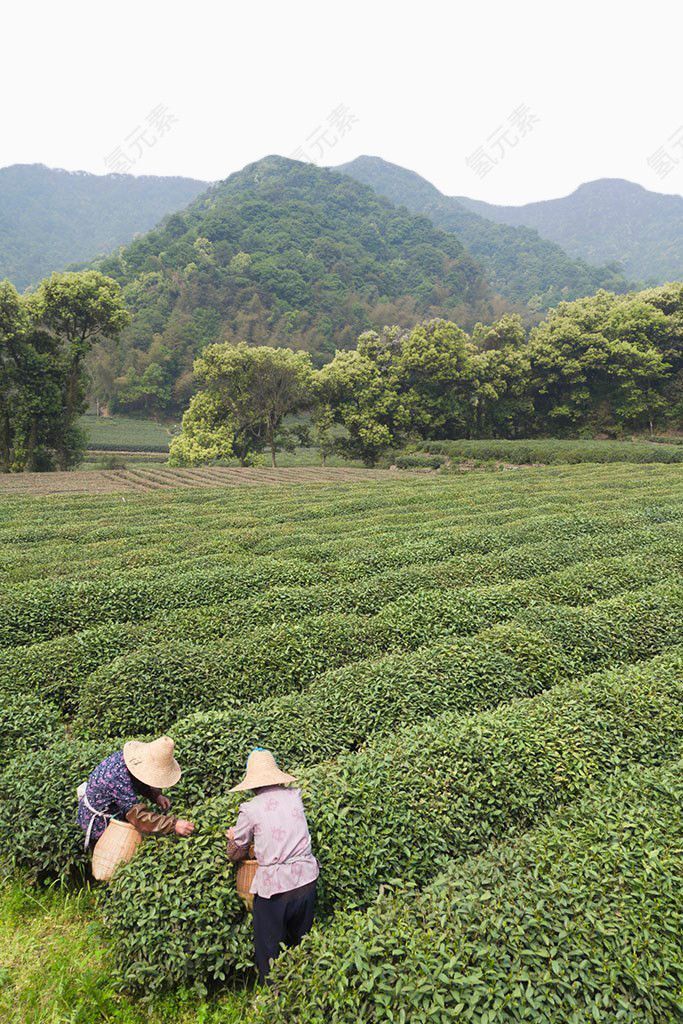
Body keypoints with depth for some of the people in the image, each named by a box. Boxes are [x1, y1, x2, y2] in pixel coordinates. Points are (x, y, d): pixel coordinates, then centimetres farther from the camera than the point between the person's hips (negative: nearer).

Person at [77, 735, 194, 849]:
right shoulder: (120, 779, -40)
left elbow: (140, 780, 3)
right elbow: (140, 817, -39)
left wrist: (156, 795, -14)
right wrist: (174, 825, -40)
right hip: (98, 822, -7)